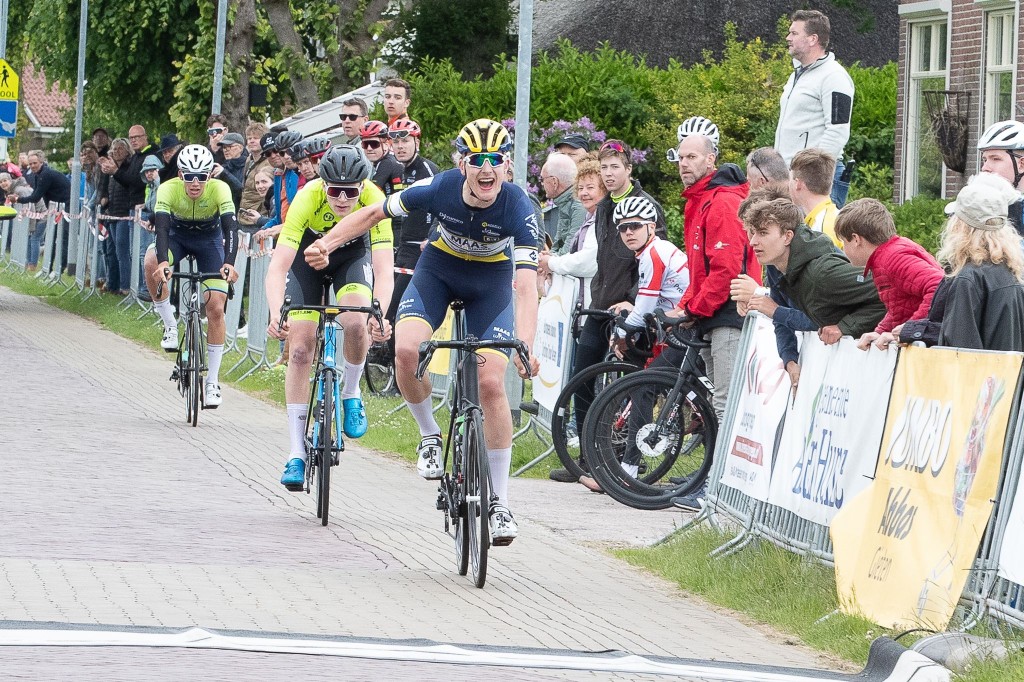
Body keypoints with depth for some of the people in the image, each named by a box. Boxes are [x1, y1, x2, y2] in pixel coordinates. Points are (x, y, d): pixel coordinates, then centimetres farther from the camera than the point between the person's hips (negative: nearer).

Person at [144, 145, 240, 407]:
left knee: (216, 308, -10)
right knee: (152, 262, -34)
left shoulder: (220, 189, -29)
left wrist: (229, 263, -55)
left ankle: (213, 381, 0)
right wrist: (163, 262, -57)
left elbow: (230, 227, -38)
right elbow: (161, 227, -39)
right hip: (178, 236, 0)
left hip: (209, 240, 0)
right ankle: (170, 326, -16)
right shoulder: (169, 189, -29)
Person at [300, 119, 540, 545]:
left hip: (491, 281, -1)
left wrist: (525, 348, -52)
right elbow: (374, 213, -12)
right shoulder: (440, 189, -27)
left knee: (491, 383, -14)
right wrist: (326, 243, -24)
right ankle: (429, 437, 2)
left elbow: (525, 287, -38)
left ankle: (499, 501, -3)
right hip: (439, 268, 1)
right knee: (406, 350, -26)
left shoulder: (518, 208, -31)